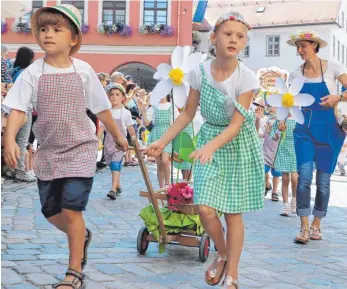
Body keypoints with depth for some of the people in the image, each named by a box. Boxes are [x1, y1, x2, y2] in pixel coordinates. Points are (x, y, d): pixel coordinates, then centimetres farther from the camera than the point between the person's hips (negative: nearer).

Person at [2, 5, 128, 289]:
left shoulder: (83, 70, -3)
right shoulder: (33, 73, -4)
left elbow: (101, 108, 8)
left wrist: (118, 135, 17)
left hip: (80, 149, -2)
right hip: (48, 151, 3)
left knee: (71, 209, -10)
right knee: (51, 211, 11)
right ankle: (81, 236, 42)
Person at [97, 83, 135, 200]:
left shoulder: (125, 113, 0)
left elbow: (131, 129, 4)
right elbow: (102, 128, 5)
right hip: (108, 142, 4)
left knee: (116, 165, -16)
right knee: (112, 166, 10)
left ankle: (113, 189, -23)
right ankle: (118, 187, 25)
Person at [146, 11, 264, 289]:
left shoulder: (247, 78, -18)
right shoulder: (199, 72, -8)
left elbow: (236, 125, -22)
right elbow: (188, 114, 3)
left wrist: (211, 146, -37)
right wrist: (163, 141, -3)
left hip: (238, 145, -2)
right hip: (209, 141, 2)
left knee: (233, 212, 3)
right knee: (206, 209, -9)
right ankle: (222, 253, 22)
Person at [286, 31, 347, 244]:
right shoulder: (297, 74, 6)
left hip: (328, 130, -1)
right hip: (305, 128, 2)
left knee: (323, 180, 5)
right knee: (304, 176, -11)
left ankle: (316, 226, 18)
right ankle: (305, 228, -8)